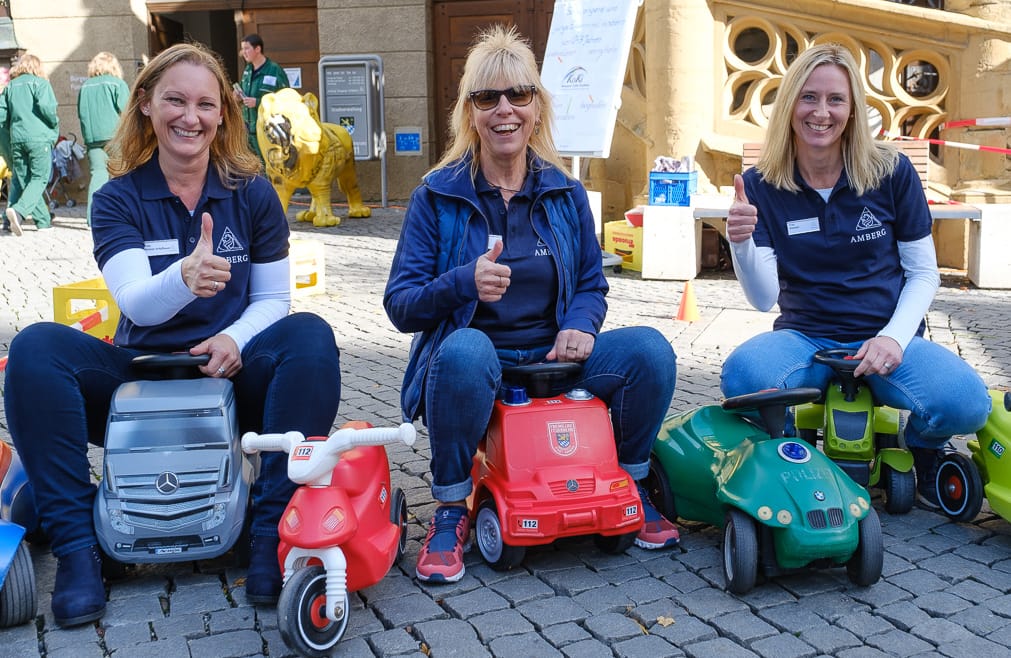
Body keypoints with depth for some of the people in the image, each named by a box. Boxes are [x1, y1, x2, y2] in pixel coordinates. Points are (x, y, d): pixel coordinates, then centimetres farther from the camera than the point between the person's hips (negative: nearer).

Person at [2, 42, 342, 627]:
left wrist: (234, 340, -19)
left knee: (311, 336, -29)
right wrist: (185, 277, -38)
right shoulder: (119, 199, 0)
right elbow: (137, 303, -15)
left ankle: (274, 533, -27)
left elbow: (273, 298, 3)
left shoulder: (253, 194, 3)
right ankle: (76, 545, -22)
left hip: (232, 376, 0)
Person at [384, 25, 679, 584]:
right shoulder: (437, 196, -2)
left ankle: (631, 486, 6)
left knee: (649, 349, -20)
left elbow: (591, 282, 14)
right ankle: (450, 511, -16)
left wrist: (580, 325, -10)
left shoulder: (566, 194, 7)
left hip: (553, 360, 3)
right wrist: (465, 283, -26)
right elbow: (399, 304, -6)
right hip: (473, 367, -3)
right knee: (465, 348, -38)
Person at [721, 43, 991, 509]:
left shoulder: (891, 172, -2)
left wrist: (893, 337, -13)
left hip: (887, 339, 0)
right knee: (742, 376, -34)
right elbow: (764, 298, -9)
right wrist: (740, 244, -29)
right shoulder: (761, 186, -3)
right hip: (805, 338, 0)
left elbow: (923, 273, 4)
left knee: (965, 403, -30)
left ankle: (919, 453, 9)